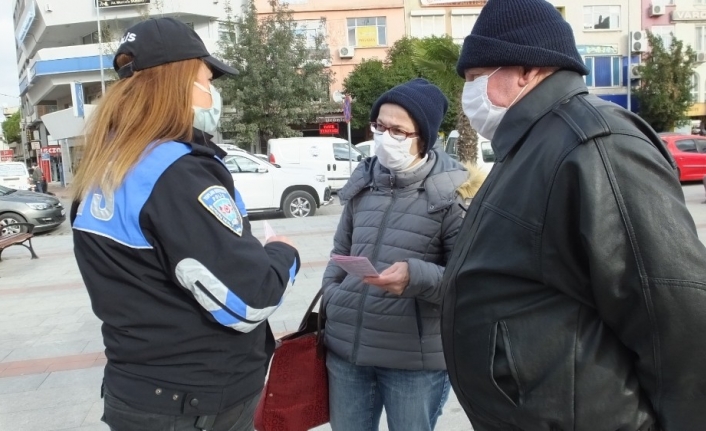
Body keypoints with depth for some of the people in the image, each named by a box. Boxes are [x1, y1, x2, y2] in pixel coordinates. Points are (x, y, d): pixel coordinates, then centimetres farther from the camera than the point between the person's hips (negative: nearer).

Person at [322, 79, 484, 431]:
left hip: (416, 358, -5)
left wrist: (416, 276, -27)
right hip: (345, 346, 5)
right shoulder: (363, 181, 9)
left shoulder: (453, 192, -7)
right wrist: (328, 299, 5)